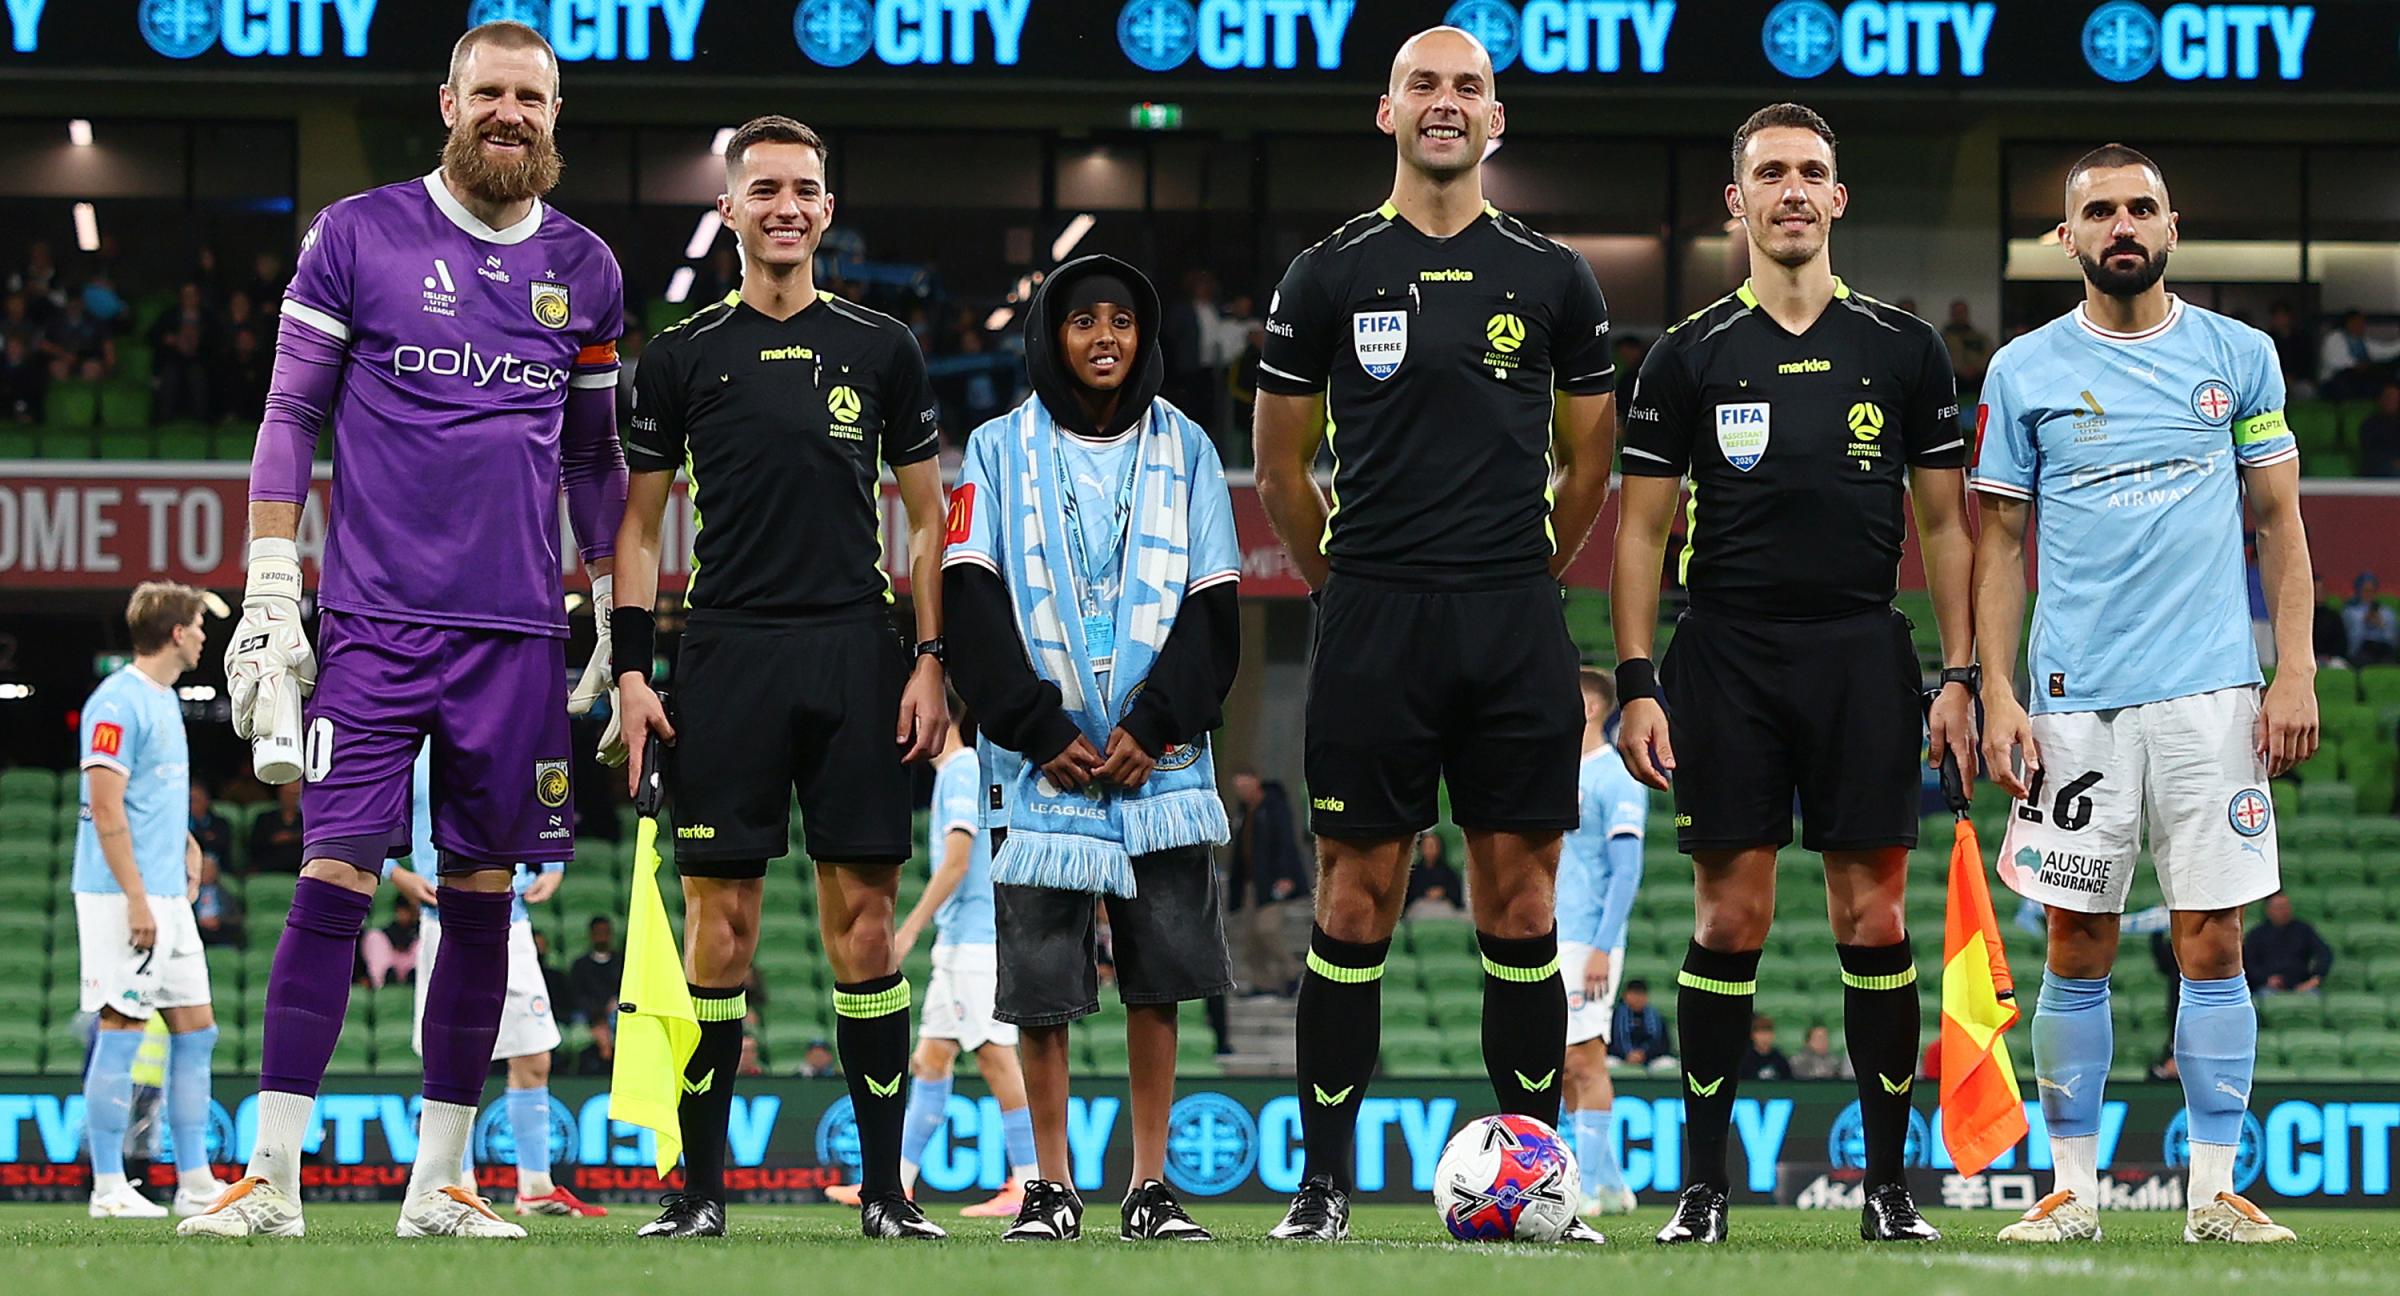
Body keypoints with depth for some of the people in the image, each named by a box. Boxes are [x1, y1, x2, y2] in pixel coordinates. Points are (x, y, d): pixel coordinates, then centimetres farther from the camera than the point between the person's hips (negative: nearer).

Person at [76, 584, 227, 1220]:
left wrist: (184, 841, 11)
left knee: (196, 1029, 8)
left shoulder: (165, 701, 16)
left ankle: (195, 1183, 13)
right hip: (124, 897, -10)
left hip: (168, 898, 10)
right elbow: (106, 810, -18)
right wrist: (137, 901, -20)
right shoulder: (117, 703, -13)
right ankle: (108, 1189, -3)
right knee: (123, 1030, -7)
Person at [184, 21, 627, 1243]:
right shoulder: (357, 236, 2)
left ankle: (437, 1184, 11)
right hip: (376, 622, -3)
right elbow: (289, 418, 3)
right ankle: (272, 1176, -7)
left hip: (520, 634, 3)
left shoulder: (584, 270, 12)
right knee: (333, 879, -9)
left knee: (483, 900, 4)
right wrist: (268, 601, -3)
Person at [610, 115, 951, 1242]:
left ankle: (884, 1187, 1)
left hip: (857, 656, 1)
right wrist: (630, 669, 0)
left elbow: (924, 521, 13)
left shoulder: (882, 350, 10)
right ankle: (701, 1187, 2)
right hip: (727, 653, -1)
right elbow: (638, 524, 10)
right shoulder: (683, 355, 8)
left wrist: (930, 663, 3)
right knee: (721, 919, -3)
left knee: (863, 914, -2)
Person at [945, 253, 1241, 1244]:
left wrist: (1153, 729, -8)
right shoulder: (1000, 452, 6)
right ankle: (1052, 1189, 5)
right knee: (1041, 981, -3)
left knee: (1158, 976, -1)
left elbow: (1213, 610, 5)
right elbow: (976, 608, -1)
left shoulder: (1183, 449, 10)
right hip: (1039, 764, -1)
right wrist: (1043, 733, -10)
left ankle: (1151, 1188, 5)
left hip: (1157, 756, 1)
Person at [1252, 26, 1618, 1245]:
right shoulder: (1330, 275, 4)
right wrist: (1346, 583, 10)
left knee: (1519, 893, 2)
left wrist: (1528, 575, 12)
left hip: (1516, 627, 1)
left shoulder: (1552, 277, 8)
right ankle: (1324, 1180, 4)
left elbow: (1590, 462, 16)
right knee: (1357, 896, -1)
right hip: (1373, 626, -1)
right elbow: (1281, 468, 11)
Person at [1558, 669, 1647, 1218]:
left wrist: (1602, 947, -19)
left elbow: (1626, 870, -13)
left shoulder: (1616, 778, -8)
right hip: (1545, 944, 9)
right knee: (1564, 1069, 8)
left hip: (1586, 942, -8)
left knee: (1585, 1061, -9)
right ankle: (1611, 1182, 14)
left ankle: (1588, 1188, -8)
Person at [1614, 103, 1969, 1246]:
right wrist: (1636, 685, -2)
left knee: (1874, 917, -2)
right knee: (1731, 918, -2)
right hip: (1725, 659, -1)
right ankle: (1703, 1183, 4)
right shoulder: (1690, 356, 5)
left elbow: (1941, 523, 11)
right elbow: (1643, 527, 6)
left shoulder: (1905, 350, 8)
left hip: (1863, 657, 1)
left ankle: (1890, 1183, 4)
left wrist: (1959, 677, 3)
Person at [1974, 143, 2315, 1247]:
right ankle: (2073, 1189, 8)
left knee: (2212, 942, -2)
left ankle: (2215, 1191, 2)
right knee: (2078, 949, 1)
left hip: (2212, 693, 0)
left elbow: (2279, 524, 9)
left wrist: (2296, 674, -1)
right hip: (2075, 698, 0)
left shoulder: (2239, 357, 7)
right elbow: (1999, 543, 8)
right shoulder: (2025, 371, 6)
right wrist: (1997, 696, -1)